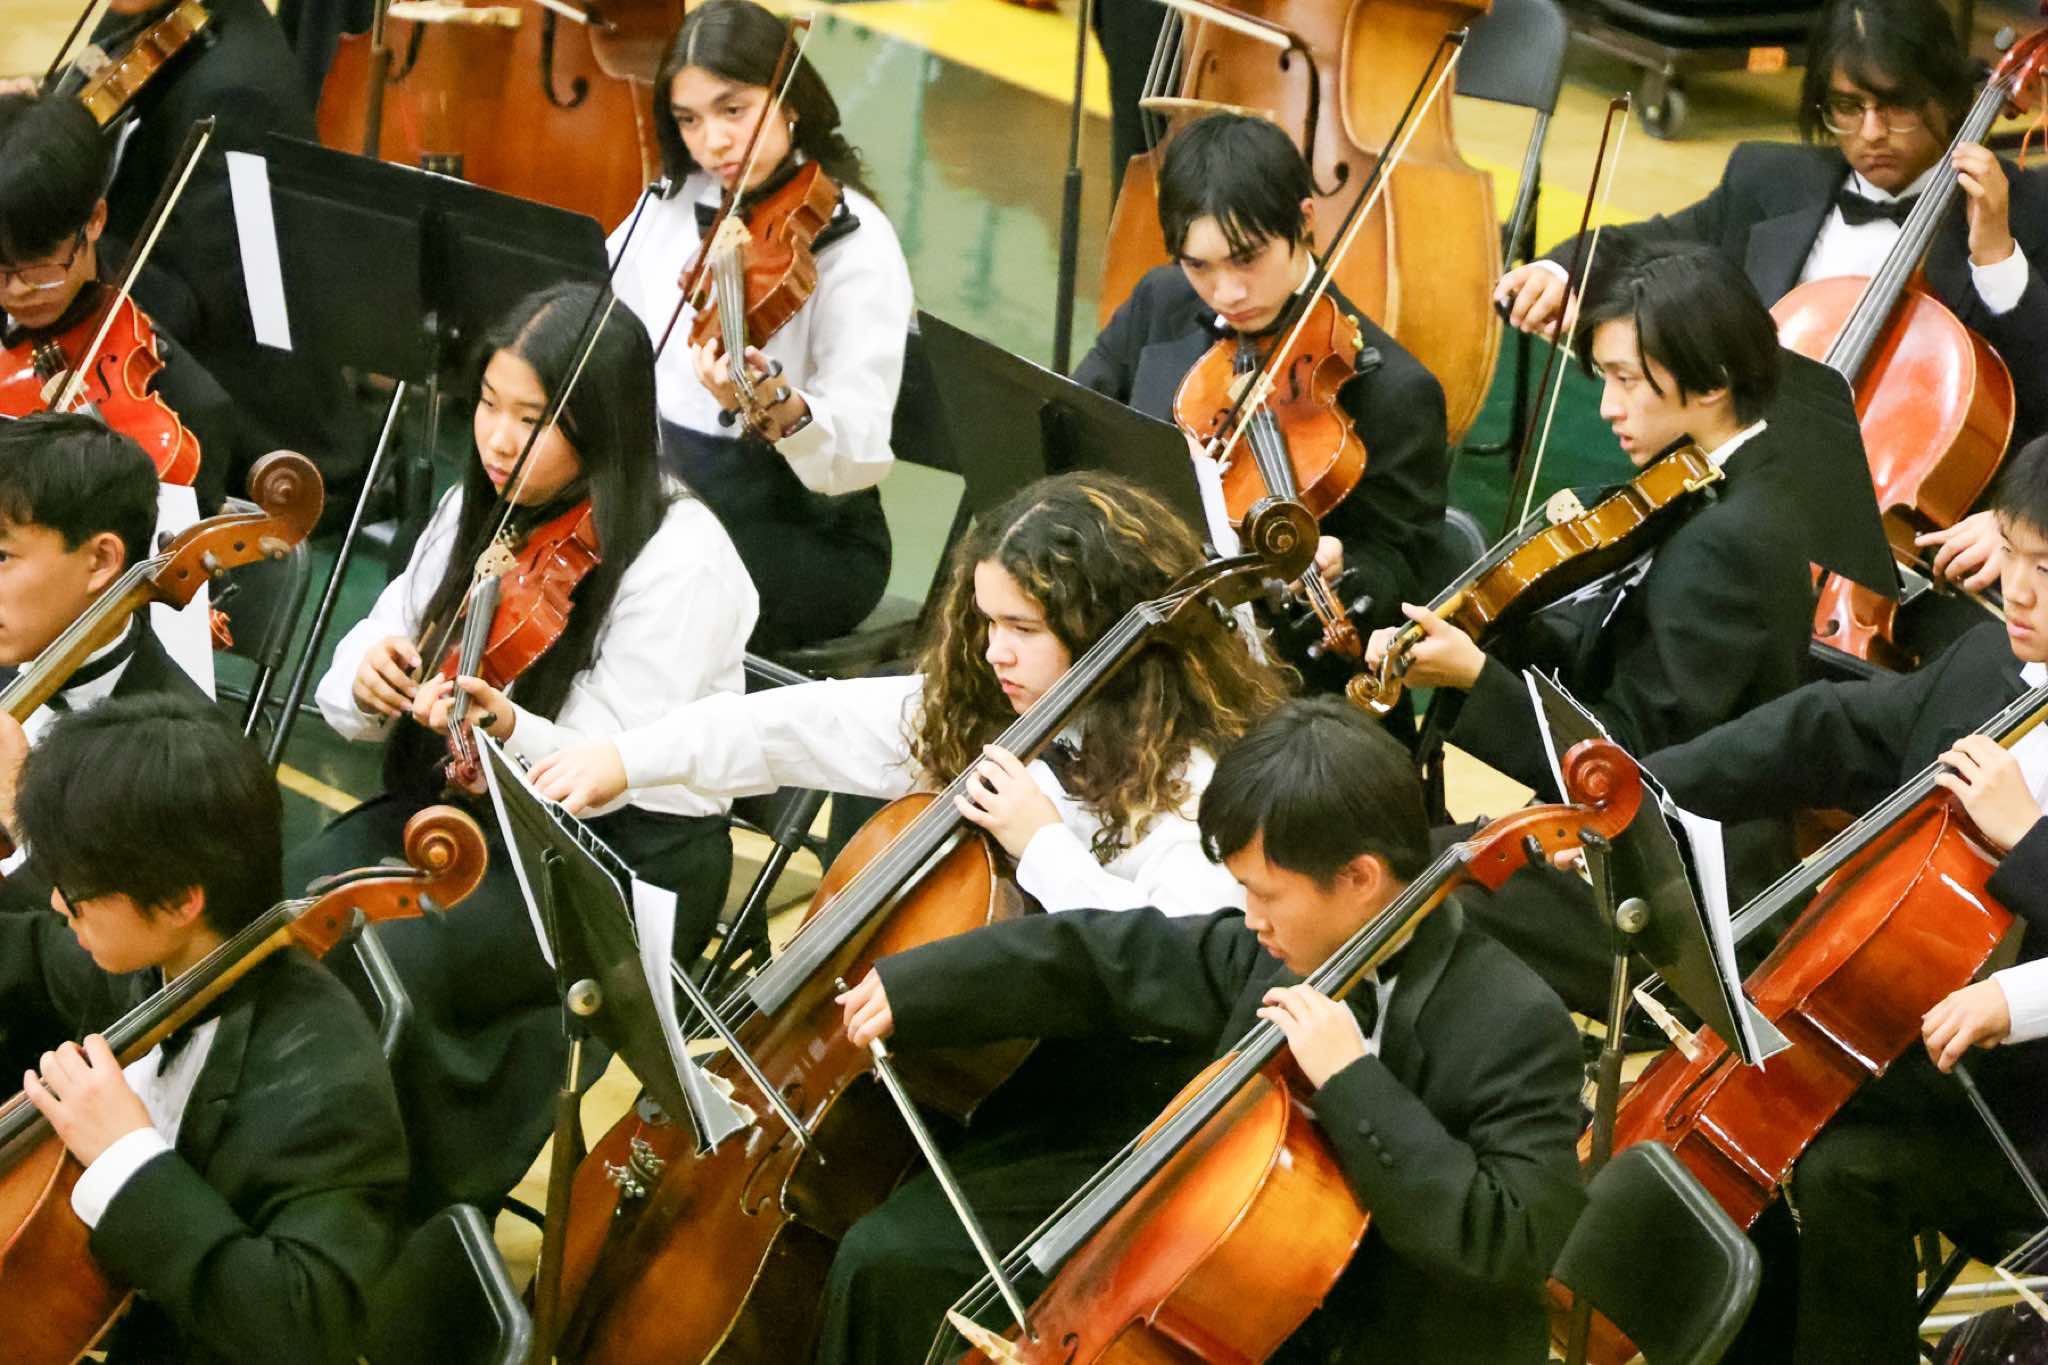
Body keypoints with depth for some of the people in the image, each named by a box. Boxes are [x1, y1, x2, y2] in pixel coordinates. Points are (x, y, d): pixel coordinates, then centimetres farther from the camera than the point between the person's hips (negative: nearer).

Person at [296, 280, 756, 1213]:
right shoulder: (477, 510, 5)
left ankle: (440, 1202, -7)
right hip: (454, 807, 7)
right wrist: (366, 681, -18)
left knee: (393, 961, -30)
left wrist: (510, 730, -42)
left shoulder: (679, 558, -16)